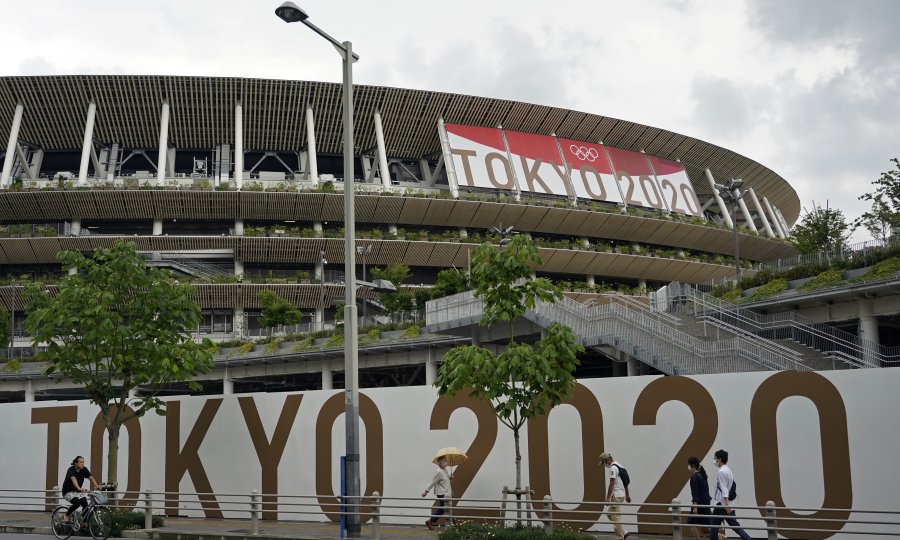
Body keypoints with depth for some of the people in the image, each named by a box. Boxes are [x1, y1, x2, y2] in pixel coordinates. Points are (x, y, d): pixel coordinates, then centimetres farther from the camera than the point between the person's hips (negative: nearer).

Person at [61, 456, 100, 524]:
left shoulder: (84, 470, -4)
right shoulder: (71, 470, -21)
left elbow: (91, 478, -13)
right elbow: (73, 480, -39)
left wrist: (96, 486, -32)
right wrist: (79, 488, -56)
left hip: (77, 492, 5)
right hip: (68, 492, -5)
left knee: (85, 503, -19)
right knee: (77, 502, -30)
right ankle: (67, 515, -5)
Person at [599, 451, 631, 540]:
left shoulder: (612, 468, -16)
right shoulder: (619, 466, 17)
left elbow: (612, 484, -22)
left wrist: (607, 498, -21)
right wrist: (627, 495, 25)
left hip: (616, 496, -11)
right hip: (621, 494, 11)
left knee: (615, 517, -6)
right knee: (609, 514, 16)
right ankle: (623, 532, 12)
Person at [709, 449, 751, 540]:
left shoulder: (721, 472, -13)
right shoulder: (729, 471, 16)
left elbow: (724, 489, -20)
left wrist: (726, 504, -24)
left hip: (722, 504, -9)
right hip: (729, 503, 9)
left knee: (714, 526, 2)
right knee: (735, 525, 6)